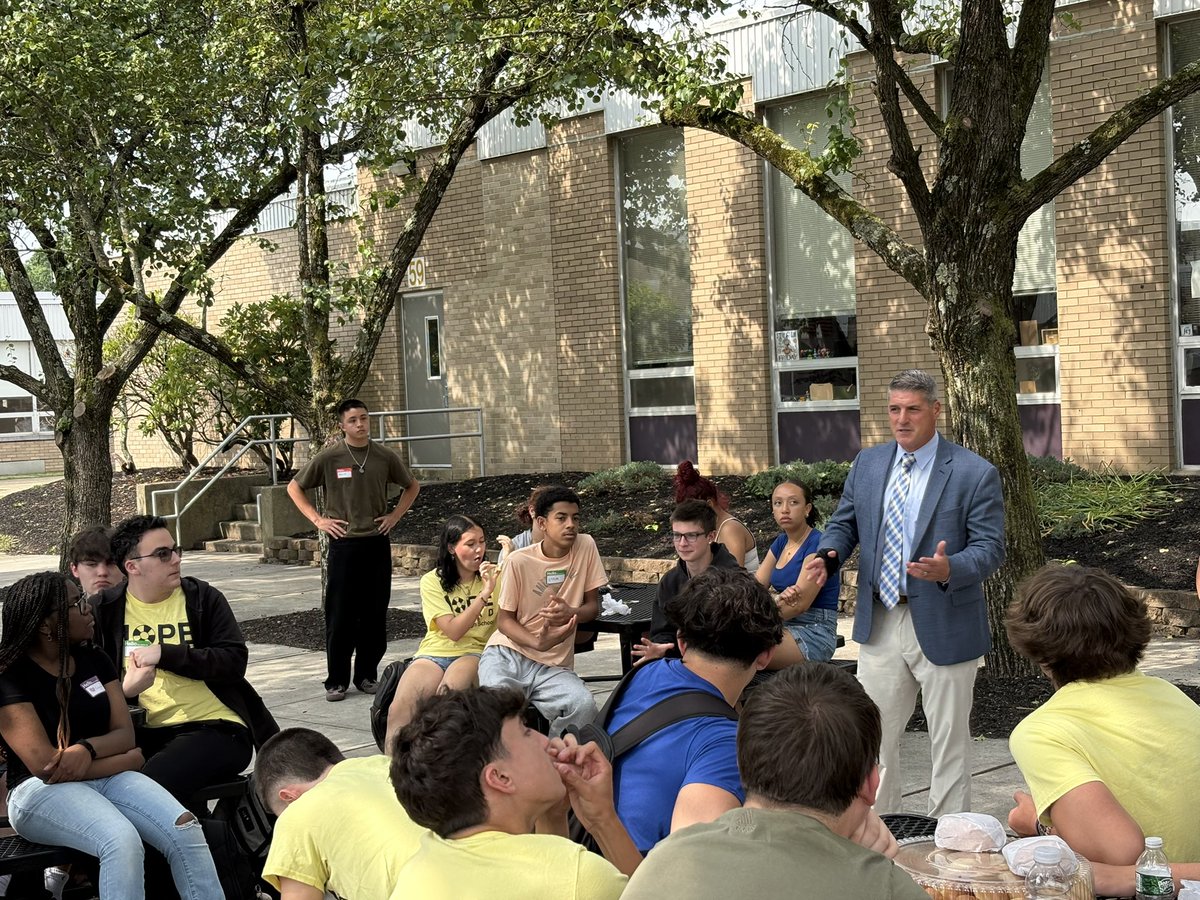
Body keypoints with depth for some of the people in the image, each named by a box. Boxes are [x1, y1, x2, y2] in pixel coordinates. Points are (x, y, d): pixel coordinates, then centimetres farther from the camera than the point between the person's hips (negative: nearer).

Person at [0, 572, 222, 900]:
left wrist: (87, 749, -17)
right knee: (122, 841, -35)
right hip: (41, 790, -5)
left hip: (107, 777, 6)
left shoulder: (94, 660, 11)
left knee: (184, 827, -22)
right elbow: (45, 766, -16)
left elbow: (125, 735, 6)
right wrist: (125, 761, -6)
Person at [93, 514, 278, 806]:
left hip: (216, 728, -3)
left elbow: (234, 661, -3)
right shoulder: (106, 609, 11)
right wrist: (123, 690, -10)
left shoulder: (204, 599, 7)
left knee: (149, 785, -31)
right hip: (145, 732, 3)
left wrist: (164, 654, -11)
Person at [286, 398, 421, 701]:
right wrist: (317, 519, -1)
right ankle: (336, 681, 8)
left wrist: (395, 515, 6)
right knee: (340, 616, 0)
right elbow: (294, 487, 6)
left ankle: (367, 675, 18)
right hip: (344, 543, -2)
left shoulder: (385, 457, 2)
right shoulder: (329, 457, -5)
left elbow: (412, 486, 18)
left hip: (377, 543, 2)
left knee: (375, 614, 6)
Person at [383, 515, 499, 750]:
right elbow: (453, 631, -7)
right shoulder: (432, 581, 5)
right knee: (399, 709, -28)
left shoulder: (494, 575, 10)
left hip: (476, 652, 0)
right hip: (435, 652, 1)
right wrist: (484, 594, -16)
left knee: (449, 690, -36)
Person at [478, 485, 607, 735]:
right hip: (507, 655, -2)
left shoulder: (586, 547, -3)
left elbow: (593, 606, 4)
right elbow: (504, 620, -1)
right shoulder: (519, 561, -8)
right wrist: (537, 643, -22)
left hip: (553, 666, 2)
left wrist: (571, 614, -21)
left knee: (584, 706, -28)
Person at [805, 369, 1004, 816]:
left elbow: (990, 547, -11)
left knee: (949, 741, 8)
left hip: (942, 626, -4)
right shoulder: (867, 464, 6)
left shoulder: (975, 473, -9)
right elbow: (845, 522, 13)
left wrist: (949, 569, -31)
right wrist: (828, 555, -9)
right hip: (879, 623, 4)